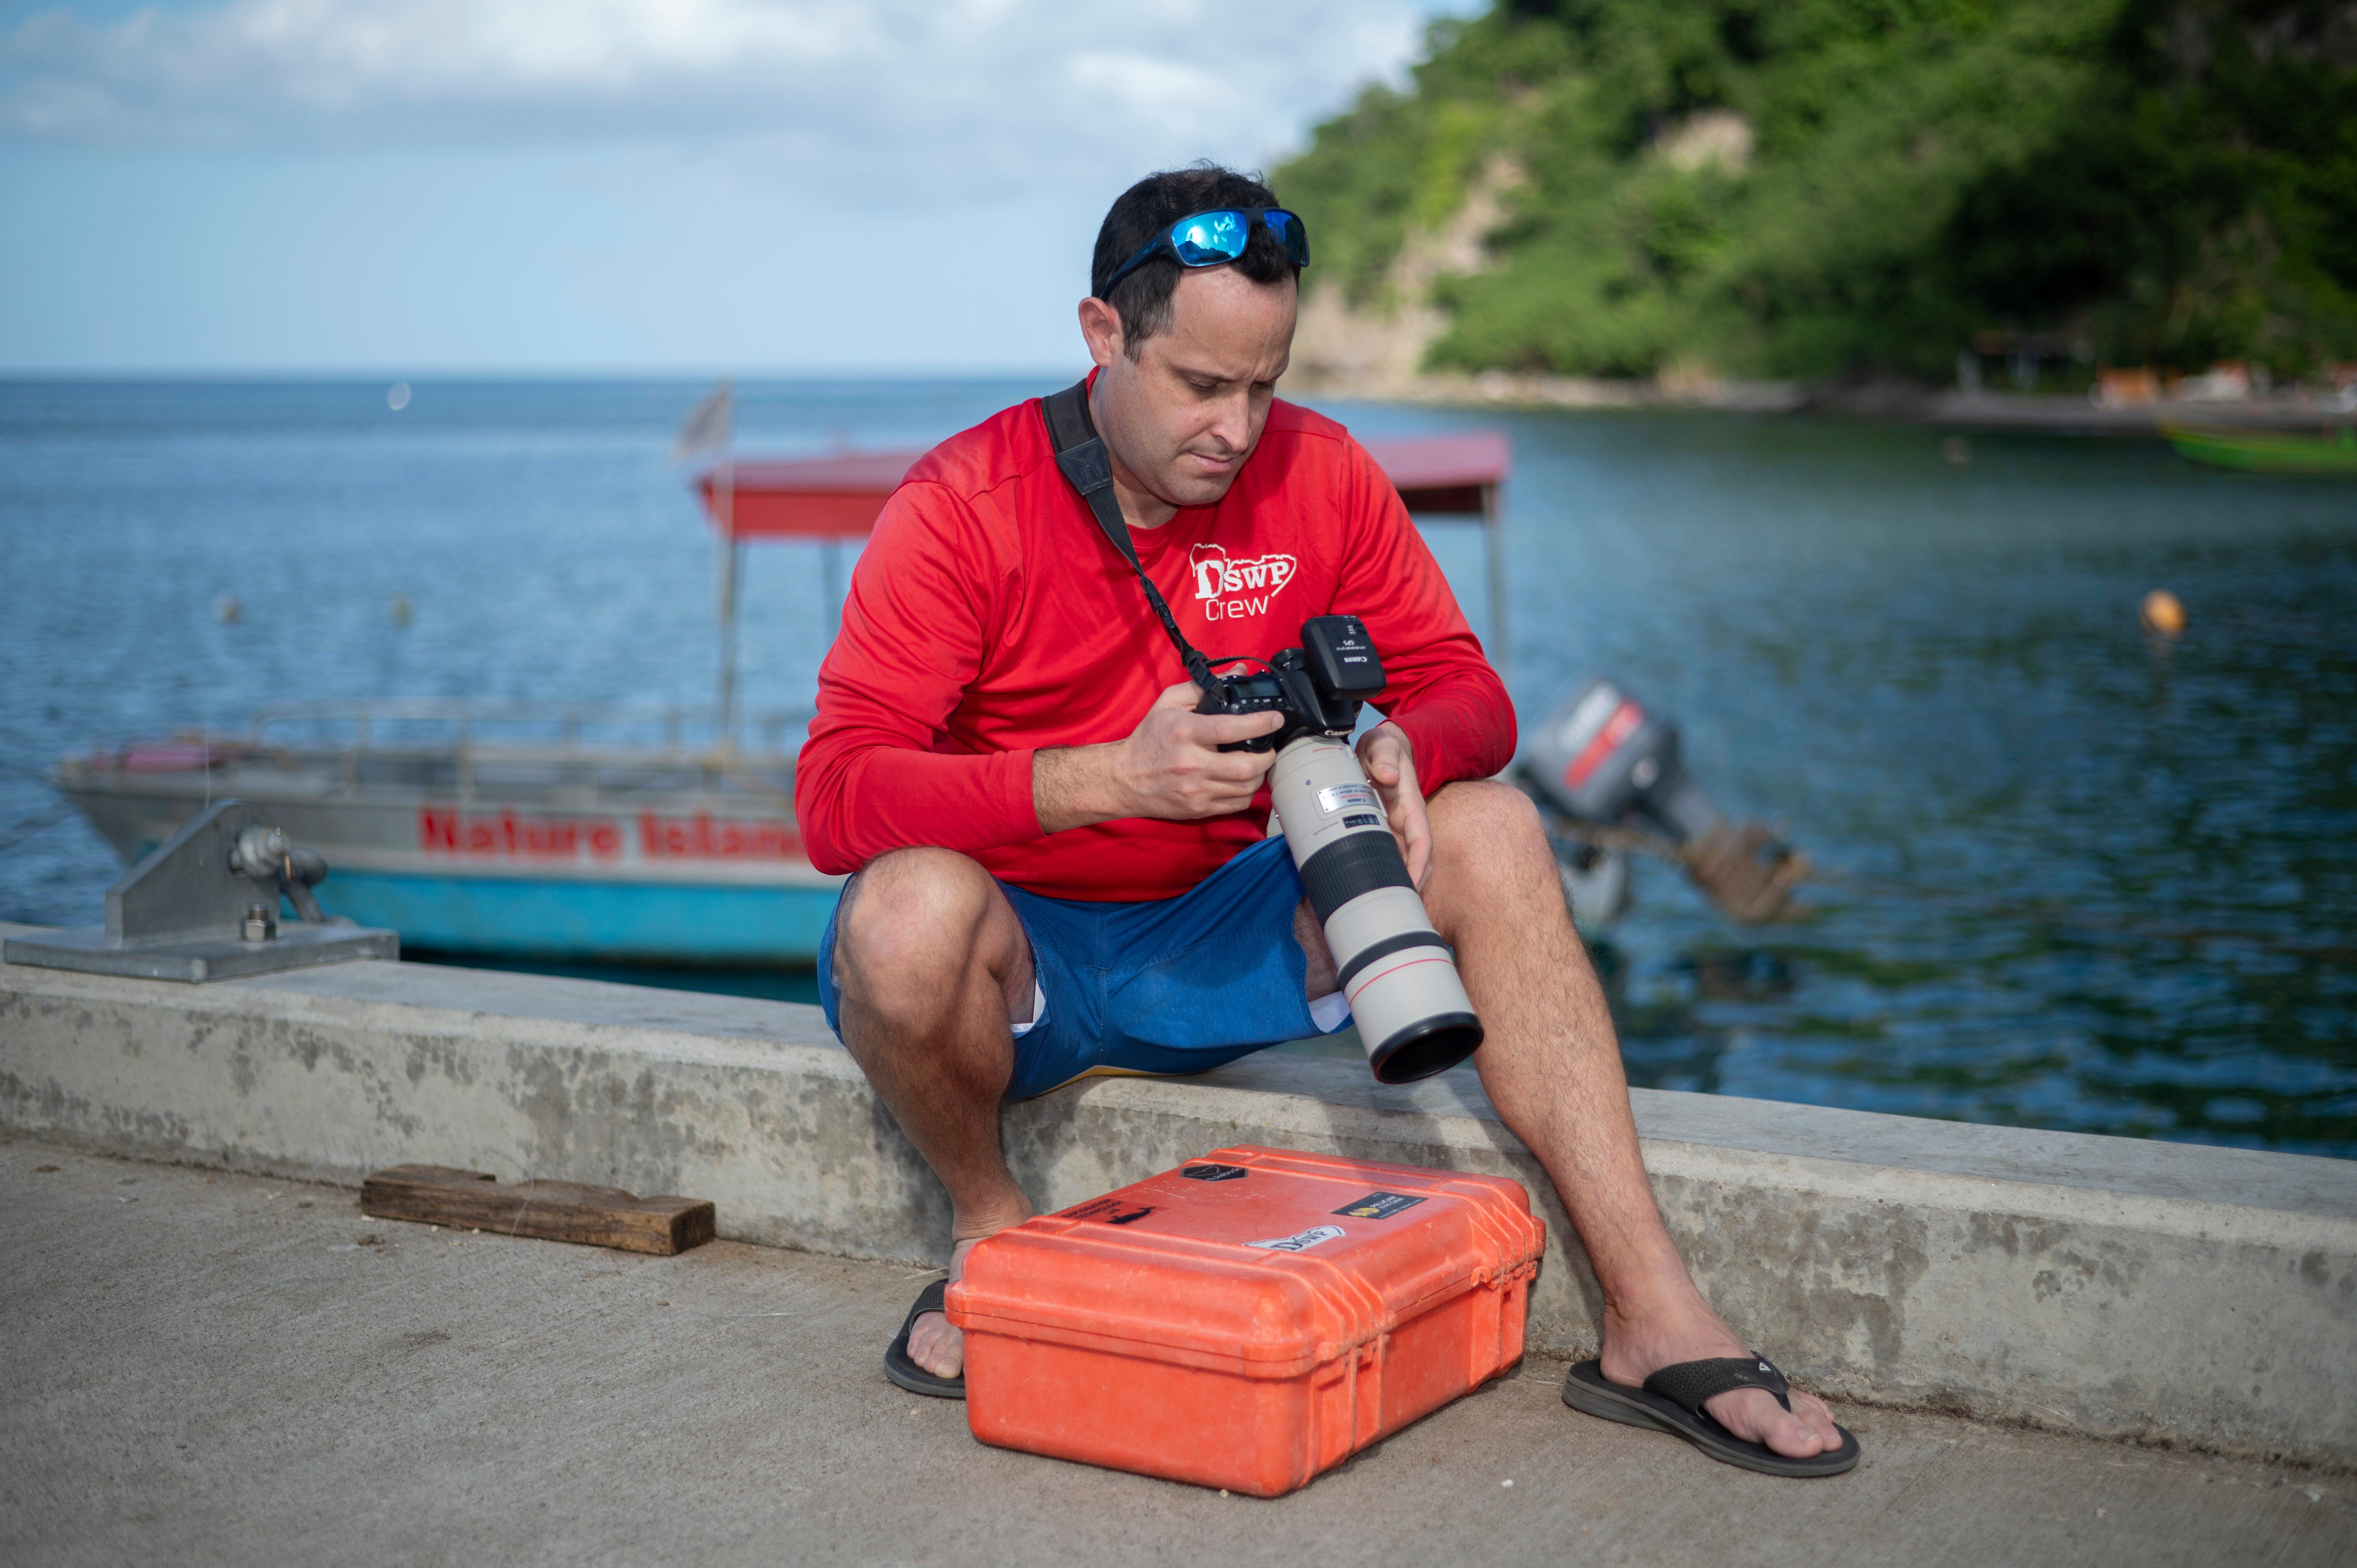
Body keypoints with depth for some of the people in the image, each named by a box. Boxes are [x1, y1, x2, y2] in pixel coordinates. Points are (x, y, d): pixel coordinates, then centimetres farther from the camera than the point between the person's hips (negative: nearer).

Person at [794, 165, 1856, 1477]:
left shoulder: (1319, 475, -4)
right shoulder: (963, 507, -16)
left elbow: (1466, 692, 0)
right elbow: (836, 794, -24)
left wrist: (1400, 751, -27)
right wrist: (1113, 777, -36)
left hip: (1212, 945, 4)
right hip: (1020, 949, -3)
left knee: (1491, 831, -17)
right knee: (911, 909, -38)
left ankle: (1654, 1319, -19)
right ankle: (990, 1227, -6)